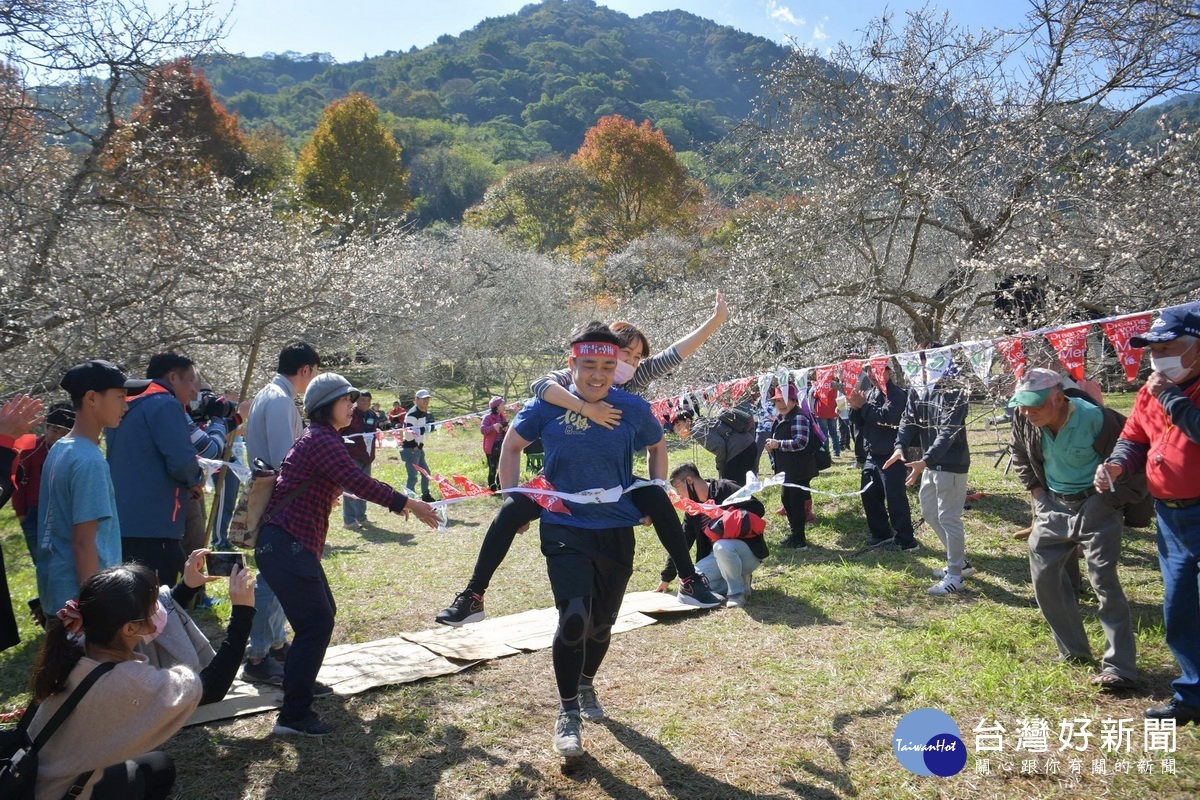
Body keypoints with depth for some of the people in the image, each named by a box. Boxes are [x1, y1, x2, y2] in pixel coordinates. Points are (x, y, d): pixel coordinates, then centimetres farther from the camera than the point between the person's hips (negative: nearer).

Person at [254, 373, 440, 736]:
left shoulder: (321, 438, 18)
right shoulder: (322, 441, -15)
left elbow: (349, 483, 24)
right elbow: (359, 482, -23)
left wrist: (399, 502, 23)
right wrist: (408, 504, -18)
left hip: (295, 544, 11)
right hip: (286, 545, -11)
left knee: (323, 612, 21)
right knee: (316, 623, -10)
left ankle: (300, 681, 38)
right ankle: (294, 715, -6)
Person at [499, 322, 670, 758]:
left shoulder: (634, 409, -7)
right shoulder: (548, 404, -10)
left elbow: (657, 447, 14)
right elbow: (512, 445, 6)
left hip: (617, 530, 3)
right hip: (565, 529, -2)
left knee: (603, 620, 17)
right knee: (574, 618, -15)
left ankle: (586, 684, 46)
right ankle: (567, 713, 5)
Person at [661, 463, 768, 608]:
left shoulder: (726, 488, -12)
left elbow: (757, 509, -19)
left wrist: (728, 523, -27)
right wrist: (667, 577, 16)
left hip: (748, 550, -7)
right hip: (718, 556, 7)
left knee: (722, 547, -39)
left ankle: (737, 592, -15)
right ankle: (740, 580, 2)